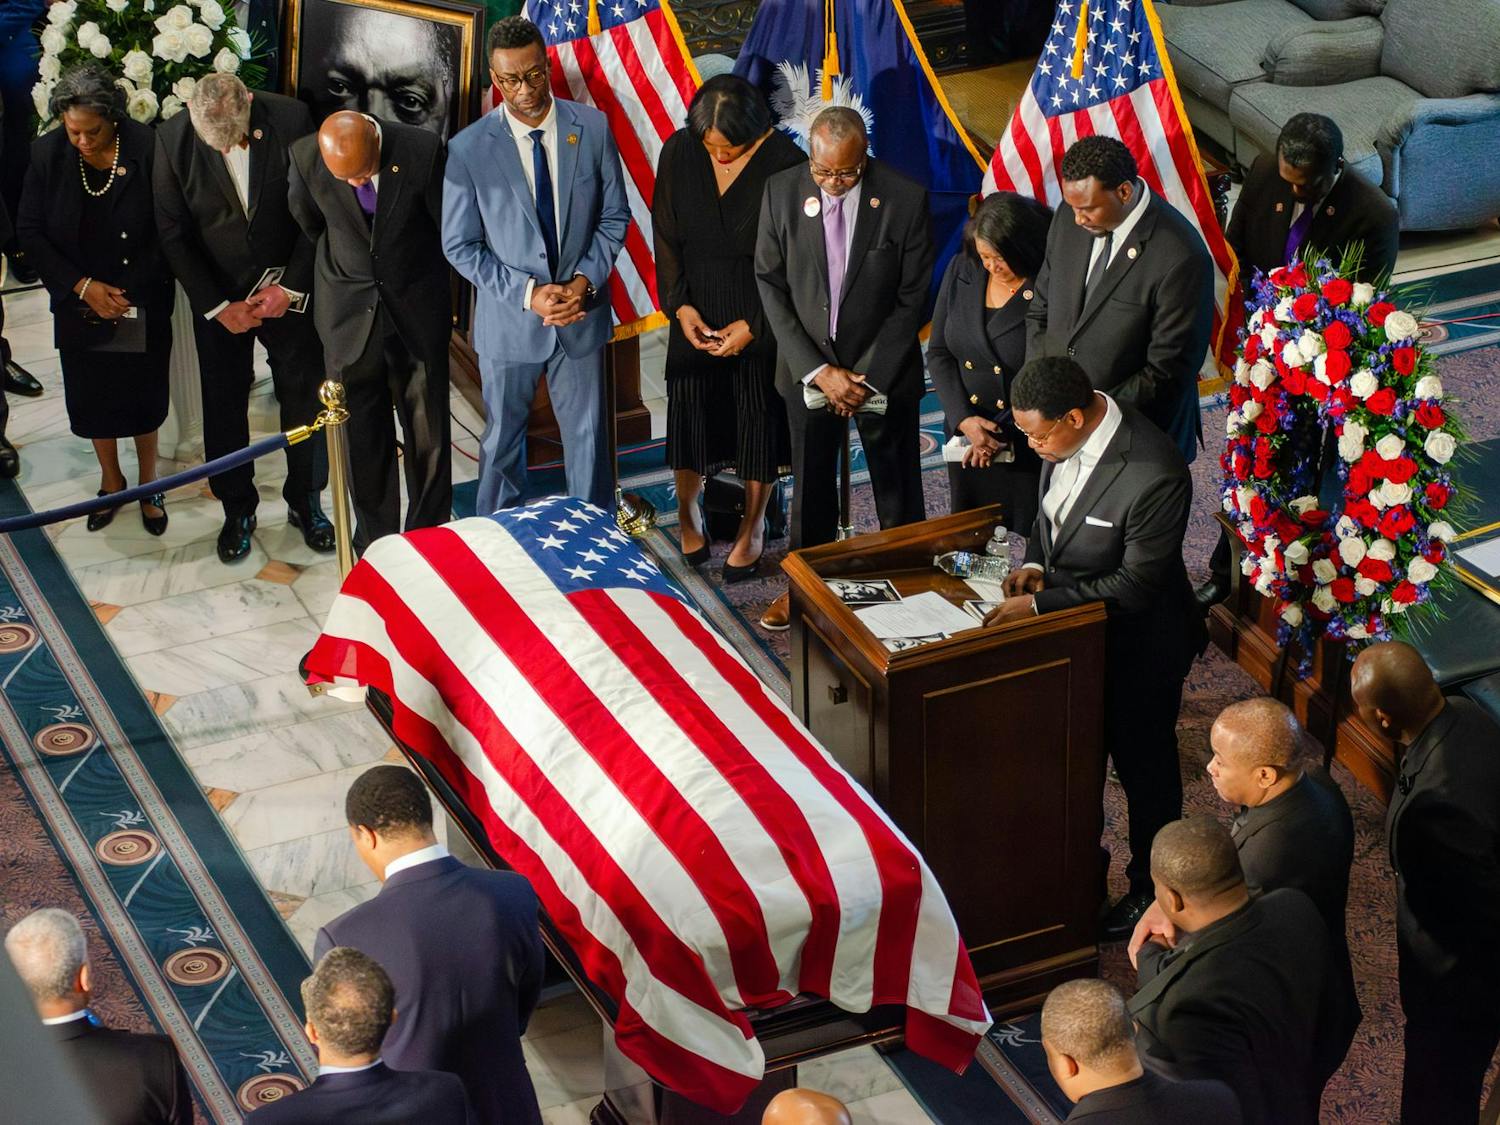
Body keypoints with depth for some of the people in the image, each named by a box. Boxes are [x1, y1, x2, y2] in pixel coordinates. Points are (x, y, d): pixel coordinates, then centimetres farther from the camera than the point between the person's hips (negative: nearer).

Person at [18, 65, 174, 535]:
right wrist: (82, 286, -13)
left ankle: (148, 481, 33)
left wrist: (129, 293, -14)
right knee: (91, 397, 14)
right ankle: (110, 479, 37)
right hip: (80, 305, 2)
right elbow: (31, 230, -4)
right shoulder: (48, 153, -11)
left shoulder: (147, 150, -18)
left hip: (141, 306, -2)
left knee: (143, 395, 11)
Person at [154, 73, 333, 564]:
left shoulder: (291, 119, -18)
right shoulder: (172, 139, -16)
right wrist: (218, 306, -10)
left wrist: (291, 286, -10)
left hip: (287, 288, 0)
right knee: (224, 405, 10)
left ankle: (305, 501, 28)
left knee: (304, 398, 9)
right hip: (219, 296, 0)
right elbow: (174, 234, -8)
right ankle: (237, 510, 28)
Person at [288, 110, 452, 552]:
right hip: (349, 312, 1)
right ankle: (375, 544, 22)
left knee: (428, 431, 8)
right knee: (363, 433, 8)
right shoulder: (306, 157, -17)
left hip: (417, 311, -1)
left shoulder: (423, 152, -21)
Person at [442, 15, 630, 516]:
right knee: (502, 439, 14)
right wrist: (529, 294, -17)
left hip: (581, 313, 1)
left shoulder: (592, 128, -7)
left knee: (588, 435, 13)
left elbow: (614, 216, 2)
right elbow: (460, 246, -8)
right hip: (509, 320, -1)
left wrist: (585, 280, -13)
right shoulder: (468, 149, -13)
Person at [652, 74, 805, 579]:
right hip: (695, 306, 3)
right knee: (690, 407, 10)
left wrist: (753, 325, -14)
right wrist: (680, 307, -8)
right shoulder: (678, 152, -9)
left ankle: (753, 525, 29)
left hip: (760, 313, -2)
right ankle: (687, 510, 35)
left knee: (758, 415, 9)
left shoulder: (784, 163, -19)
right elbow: (665, 238, 1)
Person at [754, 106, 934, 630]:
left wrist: (869, 377, -13)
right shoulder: (782, 192, -11)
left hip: (884, 369, -2)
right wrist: (817, 369, -13)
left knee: (896, 488, 10)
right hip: (807, 365, 2)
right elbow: (770, 285, -6)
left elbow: (911, 299, -10)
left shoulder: (905, 198, -16)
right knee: (810, 483, 16)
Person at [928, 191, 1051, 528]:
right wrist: (964, 419, -9)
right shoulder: (961, 272, 0)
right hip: (967, 442, 5)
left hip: (1028, 450, -5)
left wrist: (1004, 438, -17)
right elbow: (938, 352, 4)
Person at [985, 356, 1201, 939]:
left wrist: (1040, 604, -27)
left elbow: (1135, 585, -28)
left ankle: (1151, 889, 37)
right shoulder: (1066, 435, -13)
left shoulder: (1155, 475, -36)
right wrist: (1036, 565, -9)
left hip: (1138, 646, -7)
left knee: (1144, 767, 15)